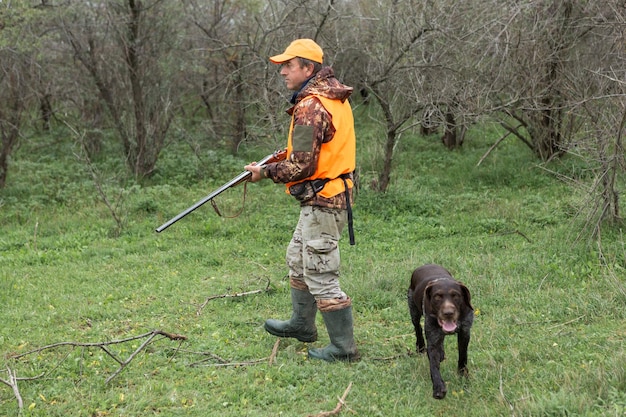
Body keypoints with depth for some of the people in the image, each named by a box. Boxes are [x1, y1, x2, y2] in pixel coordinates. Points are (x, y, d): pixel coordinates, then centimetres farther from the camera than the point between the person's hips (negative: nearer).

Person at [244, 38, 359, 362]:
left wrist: (267, 172, -8)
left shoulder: (310, 108, -22)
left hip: (322, 202, -11)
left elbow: (303, 166, -23)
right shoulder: (335, 96, 9)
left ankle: (343, 347, 5)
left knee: (320, 275, -3)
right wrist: (288, 154, 15)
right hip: (334, 193, 11)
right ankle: (301, 324, 39)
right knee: (298, 258, 24)